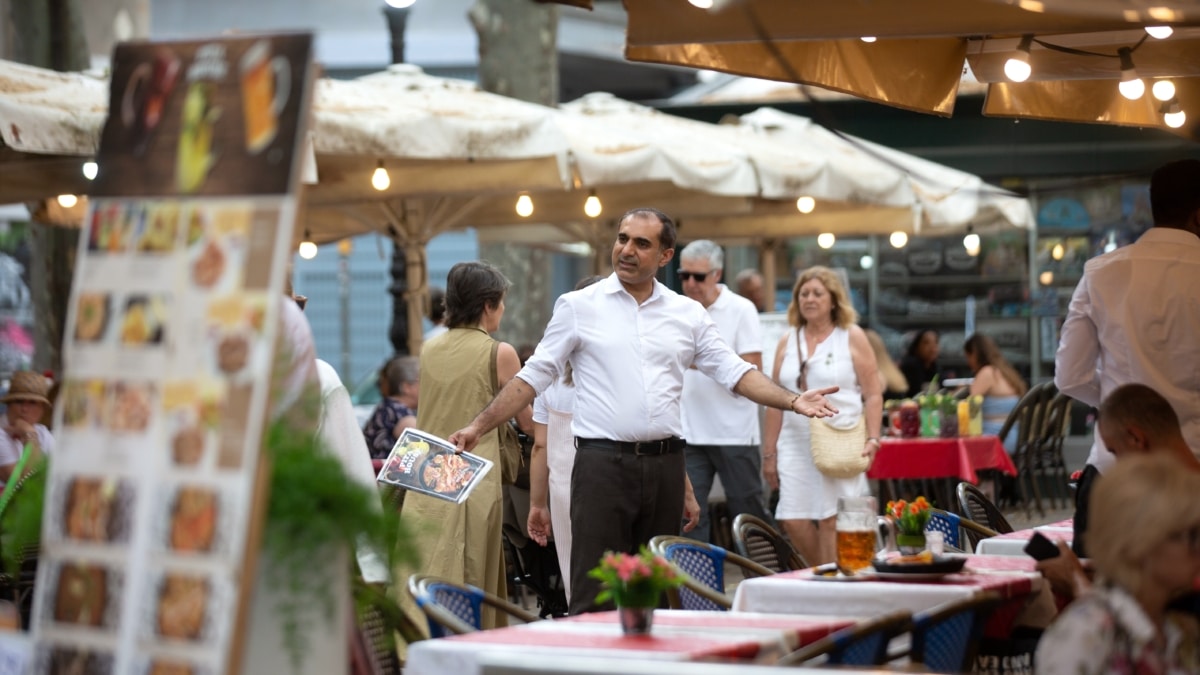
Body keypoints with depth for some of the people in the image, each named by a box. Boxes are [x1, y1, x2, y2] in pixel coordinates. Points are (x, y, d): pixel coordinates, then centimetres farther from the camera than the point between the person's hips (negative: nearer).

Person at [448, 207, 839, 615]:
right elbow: (534, 376, 3)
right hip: (603, 463, -3)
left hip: (664, 464, 3)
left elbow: (734, 371, 9)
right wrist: (478, 428, -5)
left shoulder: (688, 314, 10)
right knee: (595, 599, -7)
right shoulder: (578, 307, 2)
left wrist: (792, 401, -4)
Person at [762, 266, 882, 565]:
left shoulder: (852, 338, 4)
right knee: (793, 520, -4)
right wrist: (769, 452, 11)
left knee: (832, 520, -8)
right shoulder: (787, 342, 14)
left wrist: (872, 439, -11)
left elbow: (873, 395, 1)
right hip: (795, 444, 4)